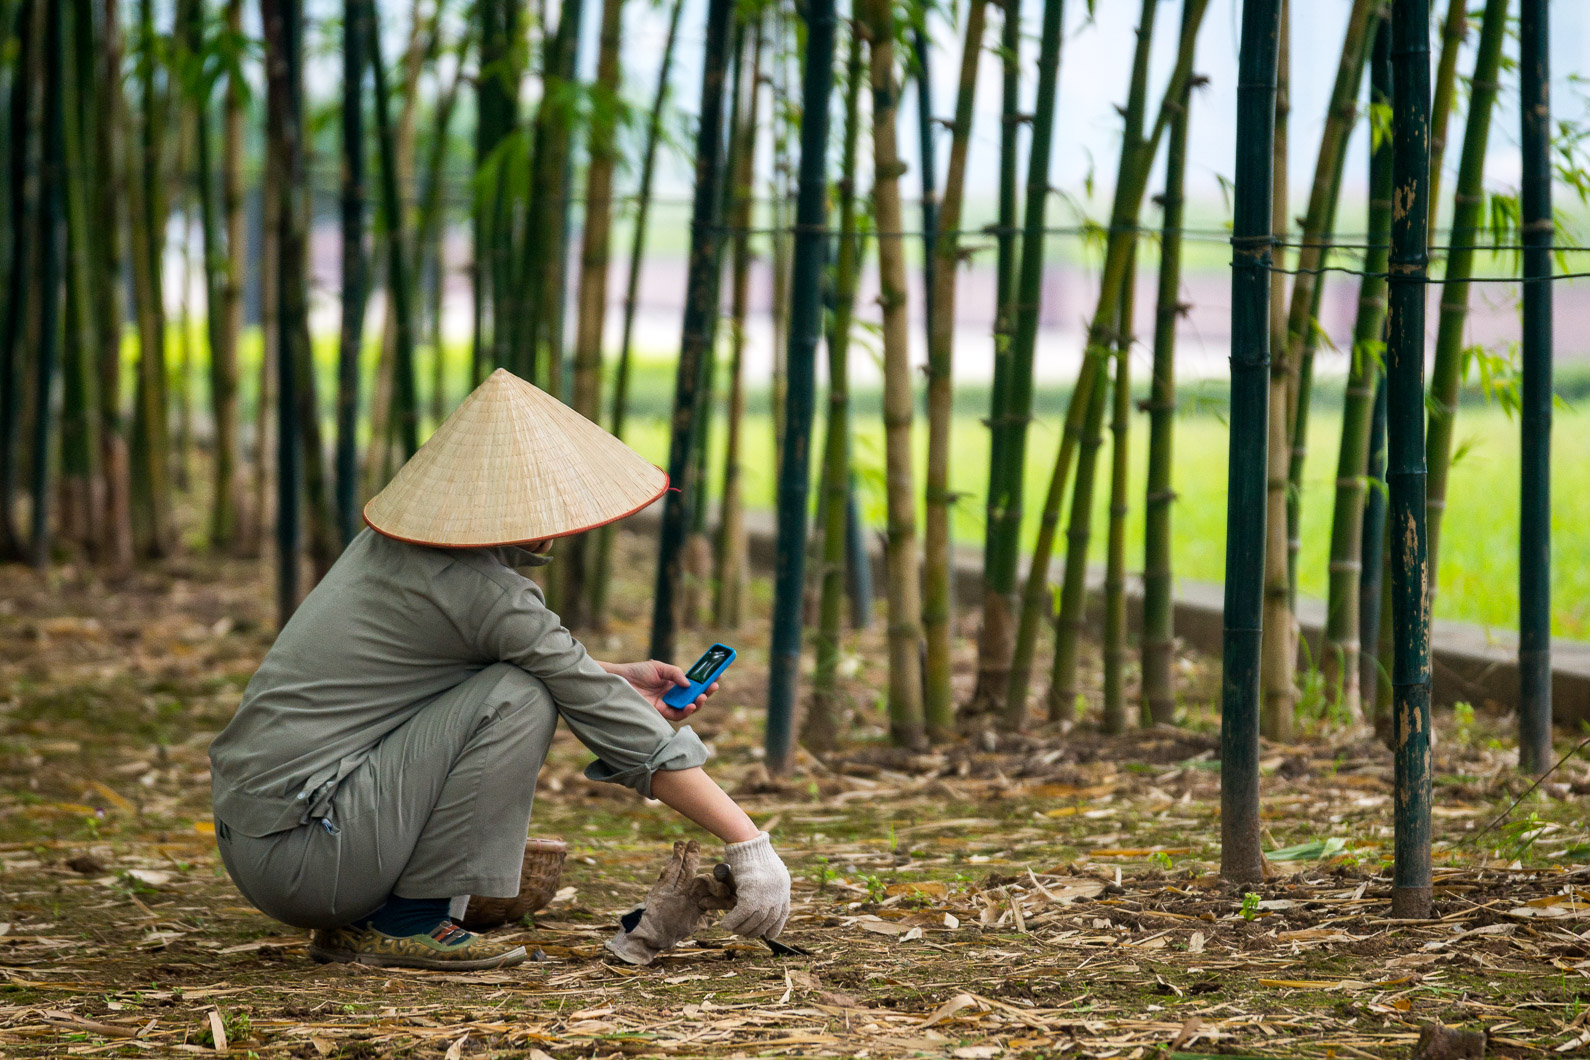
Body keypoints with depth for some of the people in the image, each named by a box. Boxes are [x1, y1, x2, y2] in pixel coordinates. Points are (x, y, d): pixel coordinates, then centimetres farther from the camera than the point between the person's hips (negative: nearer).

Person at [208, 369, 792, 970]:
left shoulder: (396, 545, 11)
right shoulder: (475, 587, -15)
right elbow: (617, 726, -13)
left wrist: (620, 679, 17)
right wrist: (747, 842, -9)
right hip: (295, 854, -9)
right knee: (520, 697, -13)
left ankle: (353, 923, 14)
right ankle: (409, 922, -7)